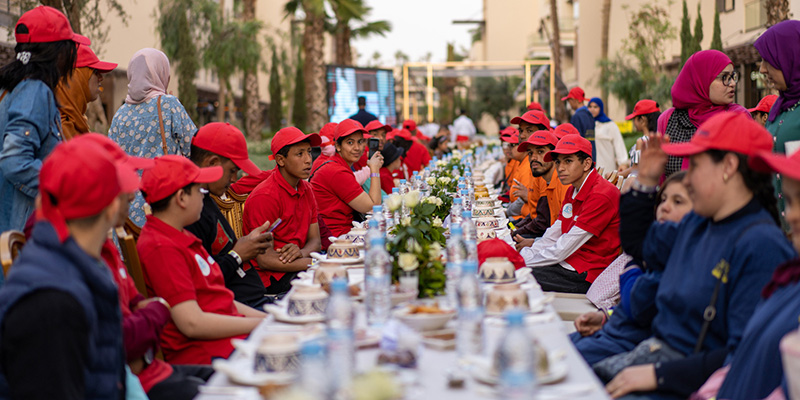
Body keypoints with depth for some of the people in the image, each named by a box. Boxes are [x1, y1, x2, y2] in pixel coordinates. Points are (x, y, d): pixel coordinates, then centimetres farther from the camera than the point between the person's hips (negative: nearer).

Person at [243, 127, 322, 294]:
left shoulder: (306, 189, 12)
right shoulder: (265, 196, -16)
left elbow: (315, 240, 9)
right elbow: (264, 260, -19)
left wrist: (302, 252, -16)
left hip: (297, 265, 8)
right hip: (273, 278, -8)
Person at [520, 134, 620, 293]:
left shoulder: (601, 196, -19)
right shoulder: (572, 191, 14)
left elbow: (562, 249, -20)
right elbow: (551, 237, 13)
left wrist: (524, 264, -12)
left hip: (585, 274, -9)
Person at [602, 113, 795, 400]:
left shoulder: (762, 246, -18)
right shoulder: (697, 222, 12)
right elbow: (636, 244, 33)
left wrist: (658, 375, -24)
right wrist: (646, 180, 21)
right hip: (651, 351, 9)